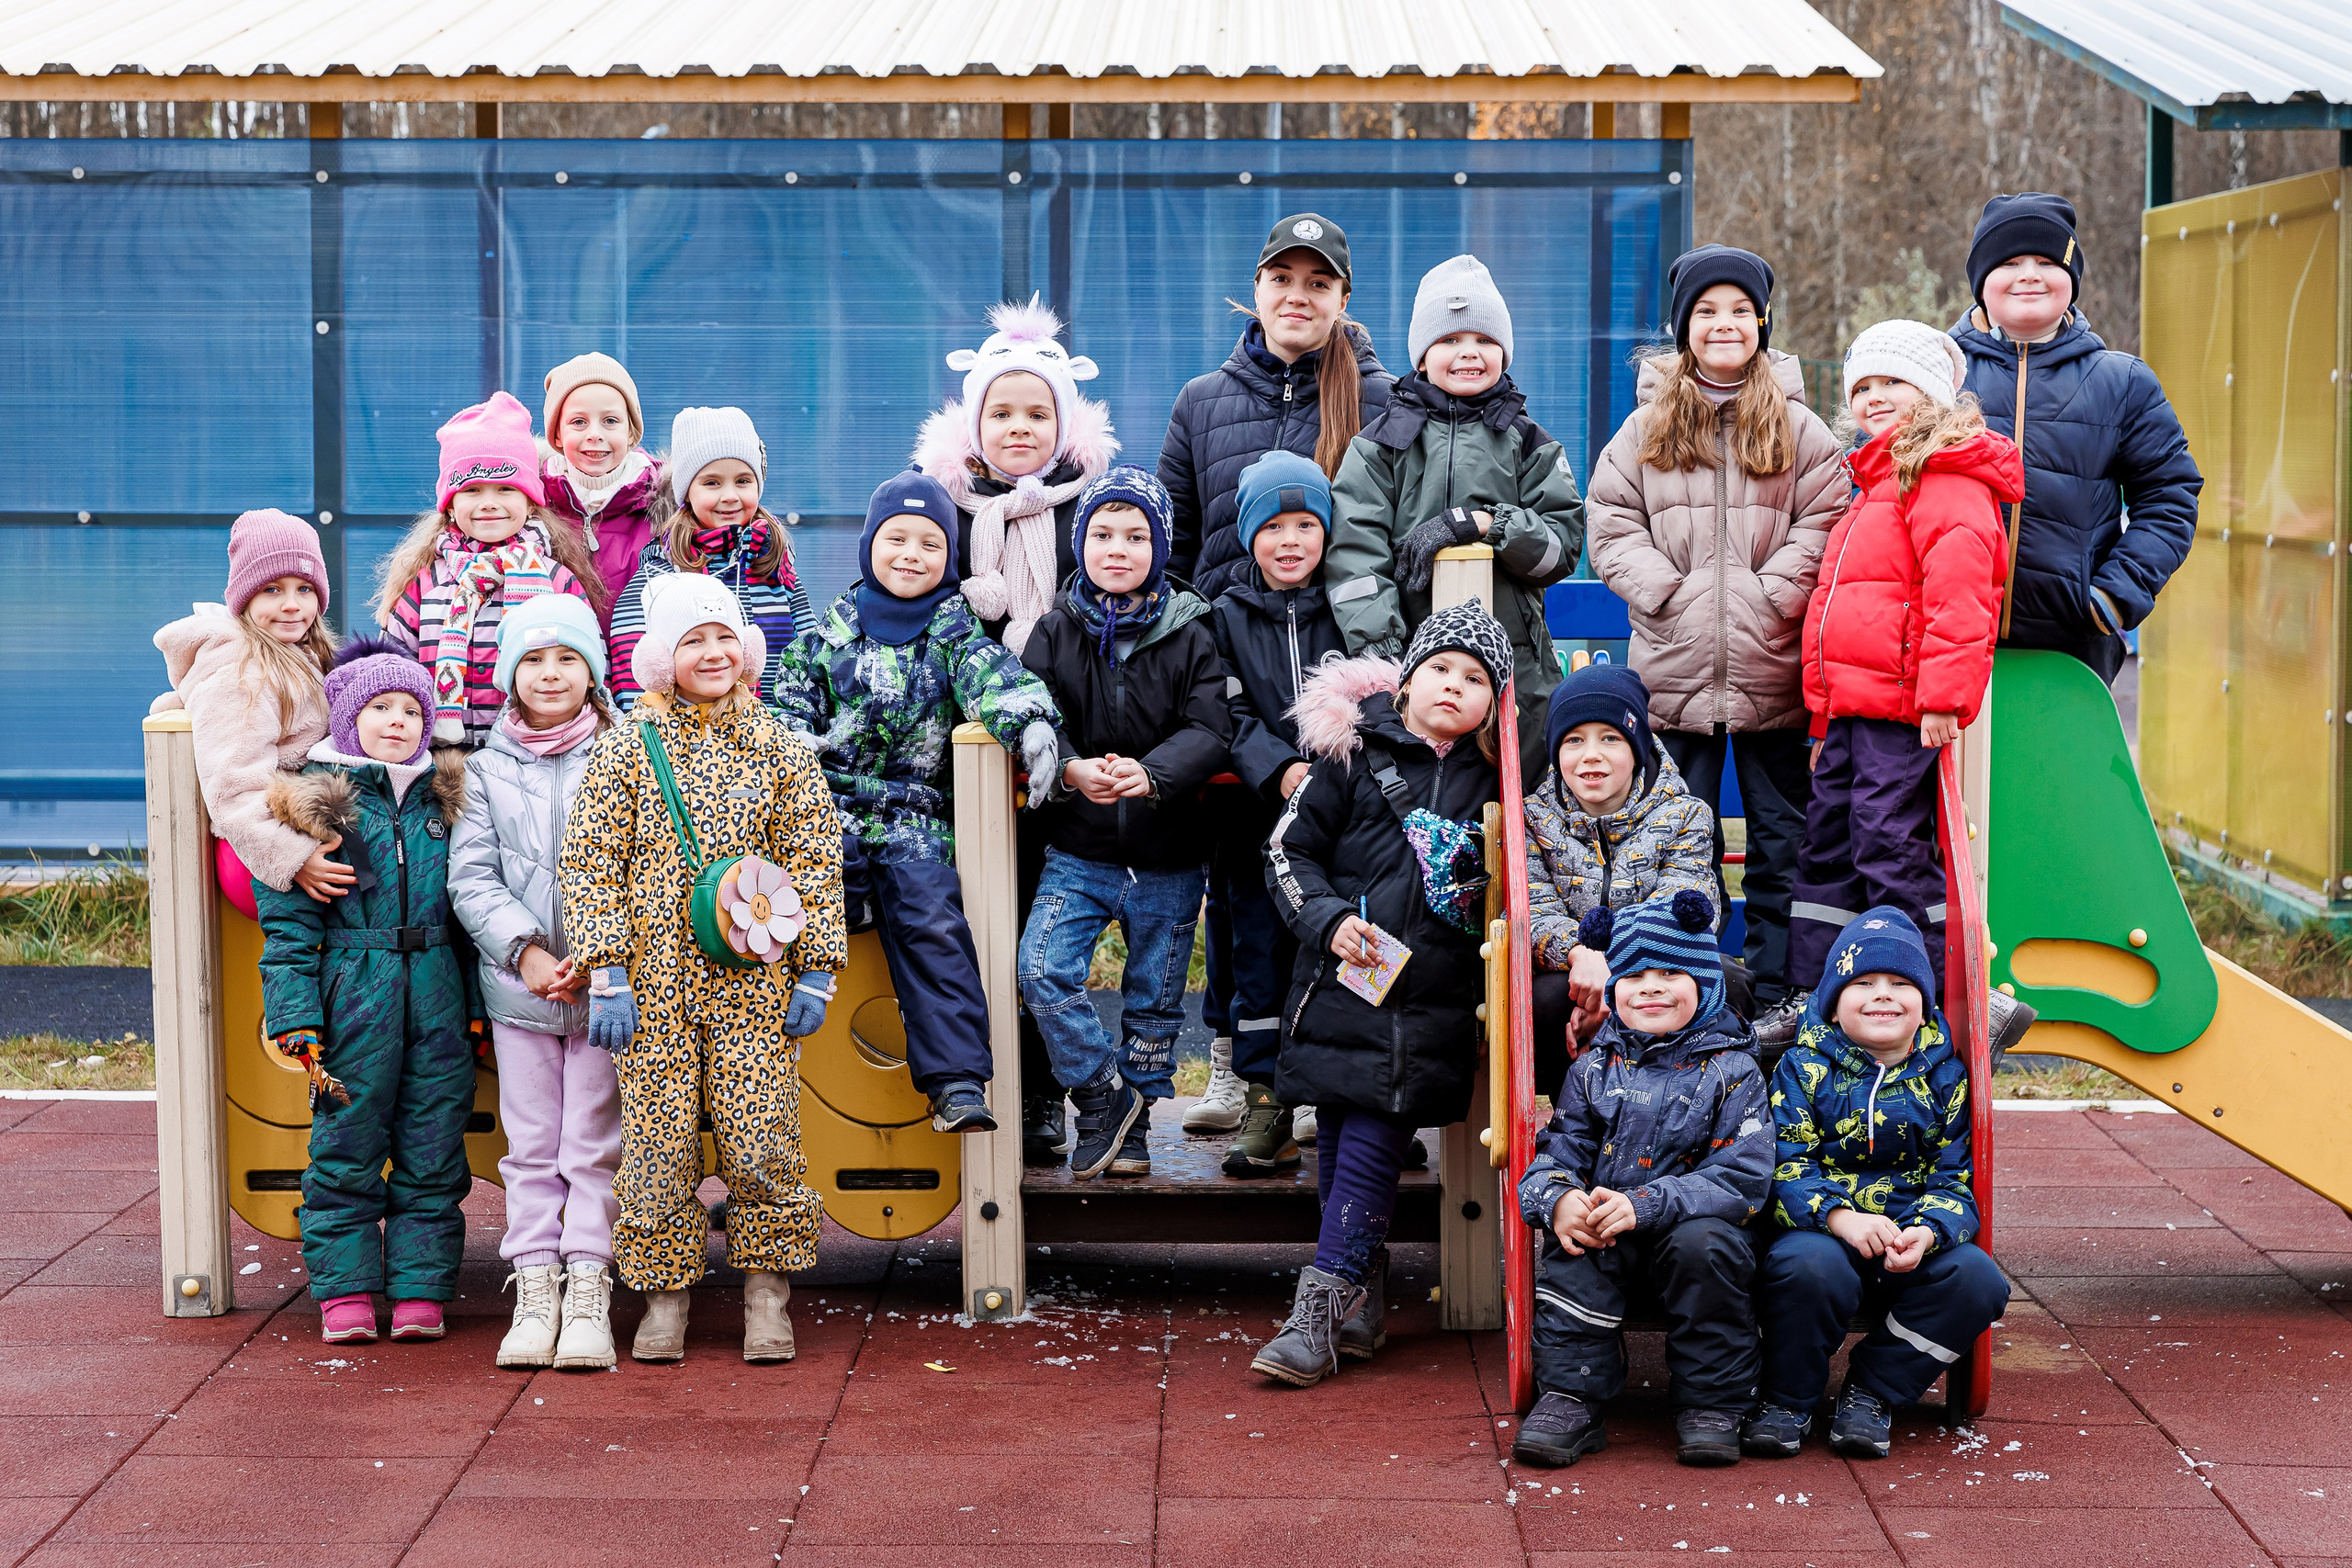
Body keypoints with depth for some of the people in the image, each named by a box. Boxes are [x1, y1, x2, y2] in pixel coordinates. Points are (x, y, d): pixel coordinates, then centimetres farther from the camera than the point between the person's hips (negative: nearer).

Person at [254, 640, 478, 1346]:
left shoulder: (444, 799, 11)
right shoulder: (315, 805, 0)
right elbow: (288, 924, -2)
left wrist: (476, 1006, 9)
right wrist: (297, 1018, -10)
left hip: (437, 992, 3)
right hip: (352, 994, -3)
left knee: (433, 1150, 5)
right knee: (346, 1149, 2)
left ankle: (421, 1288, 12)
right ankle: (345, 1291, 10)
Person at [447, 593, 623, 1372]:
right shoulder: (487, 768, 7)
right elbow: (471, 877, 2)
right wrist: (526, 951, -11)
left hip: (604, 980, -2)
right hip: (517, 984, 2)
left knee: (594, 1143, 1)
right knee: (530, 1145, 6)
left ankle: (588, 1295, 5)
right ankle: (534, 1293, 11)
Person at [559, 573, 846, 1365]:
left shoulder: (778, 747, 7)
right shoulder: (626, 748, 3)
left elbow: (816, 859, 8)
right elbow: (589, 862, 1)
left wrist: (816, 973, 3)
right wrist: (605, 976, -6)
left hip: (752, 982, 1)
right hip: (653, 981, 0)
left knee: (763, 1141, -2)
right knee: (657, 1141, 2)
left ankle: (767, 1297, 13)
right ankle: (664, 1297, 15)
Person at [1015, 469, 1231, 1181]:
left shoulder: (1189, 636, -2)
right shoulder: (1056, 631, 1)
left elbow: (1208, 730, -12)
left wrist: (1150, 773, -33)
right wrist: (1070, 770, -32)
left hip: (1168, 860, 0)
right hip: (1078, 853, 0)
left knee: (1154, 1001, 9)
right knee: (1041, 971, -18)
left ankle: (1133, 1123, 28)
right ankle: (1103, 1092, 0)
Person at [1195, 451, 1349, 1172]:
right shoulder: (1228, 617, 6)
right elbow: (1230, 718, -2)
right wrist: (1280, 769, -19)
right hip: (1256, 816, 0)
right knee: (1259, 954, 1)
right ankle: (1265, 1109, 4)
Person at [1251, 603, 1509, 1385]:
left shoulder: (1494, 780, 9)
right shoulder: (1354, 751, 3)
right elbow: (1289, 849, 5)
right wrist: (1329, 918, -8)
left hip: (1434, 998, 0)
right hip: (1344, 980, 0)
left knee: (1372, 1143, -7)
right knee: (1338, 1138, 3)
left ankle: (1318, 1312, -4)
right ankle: (1364, 1294, 18)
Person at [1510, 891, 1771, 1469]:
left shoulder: (1731, 1071, -2)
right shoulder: (1596, 1068, 10)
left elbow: (1742, 1178, -12)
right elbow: (1559, 1151, 8)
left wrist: (1645, 1204, -24)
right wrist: (1558, 1199, -18)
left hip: (1696, 1230, -2)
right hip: (1603, 1234, 3)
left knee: (1704, 1243, -33)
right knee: (1570, 1250, -27)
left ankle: (1712, 1403, -18)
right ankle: (1571, 1398, -20)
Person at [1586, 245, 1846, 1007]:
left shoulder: (1800, 428, 4)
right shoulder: (1646, 427, 7)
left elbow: (1826, 521, -1)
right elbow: (1611, 523, 4)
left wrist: (1776, 596, -12)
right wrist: (1664, 592, -8)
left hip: (1774, 672, -1)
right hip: (1676, 673, 1)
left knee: (1783, 837, 4)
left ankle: (1779, 998, 12)